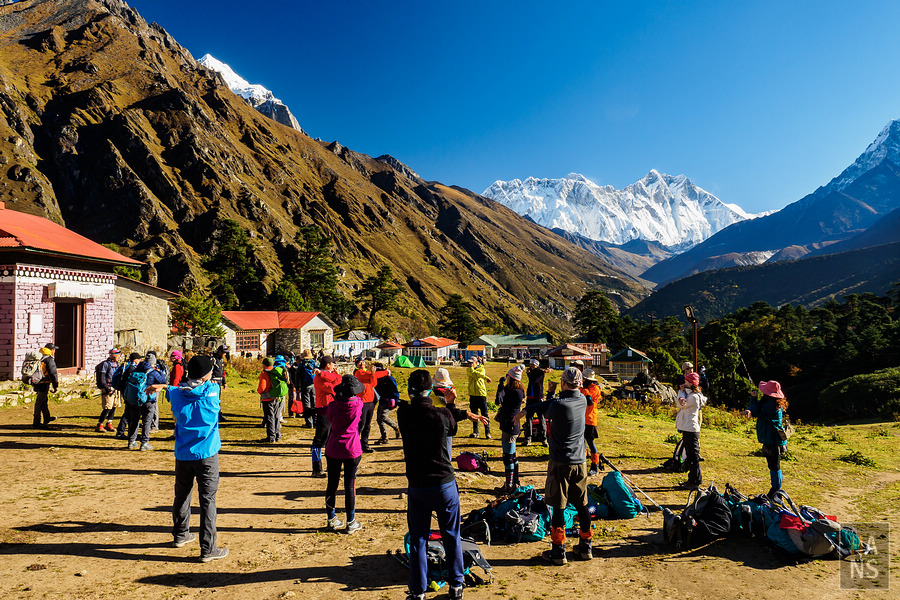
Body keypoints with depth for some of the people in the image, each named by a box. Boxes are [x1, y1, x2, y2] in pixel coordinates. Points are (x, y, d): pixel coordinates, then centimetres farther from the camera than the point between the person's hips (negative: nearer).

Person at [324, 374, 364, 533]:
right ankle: (351, 522, 15)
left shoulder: (333, 406, -9)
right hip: (352, 450, -1)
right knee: (350, 486, 7)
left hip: (333, 449, 1)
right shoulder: (358, 404, -9)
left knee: (332, 484, 14)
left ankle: (331, 520, 26)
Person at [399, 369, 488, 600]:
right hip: (445, 483, -1)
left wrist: (463, 413, 11)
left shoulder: (404, 414, -8)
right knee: (451, 537, 16)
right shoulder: (443, 415, -16)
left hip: (417, 487, 1)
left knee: (417, 540, 12)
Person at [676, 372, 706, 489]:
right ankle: (693, 480, 26)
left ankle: (695, 482, 3)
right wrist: (681, 398, -17)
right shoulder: (689, 394, 15)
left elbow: (681, 405, -14)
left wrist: (682, 392, -6)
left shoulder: (694, 396, -17)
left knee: (693, 455, -4)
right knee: (690, 455, 17)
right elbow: (679, 404, 4)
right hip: (687, 429, 10)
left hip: (691, 429, -10)